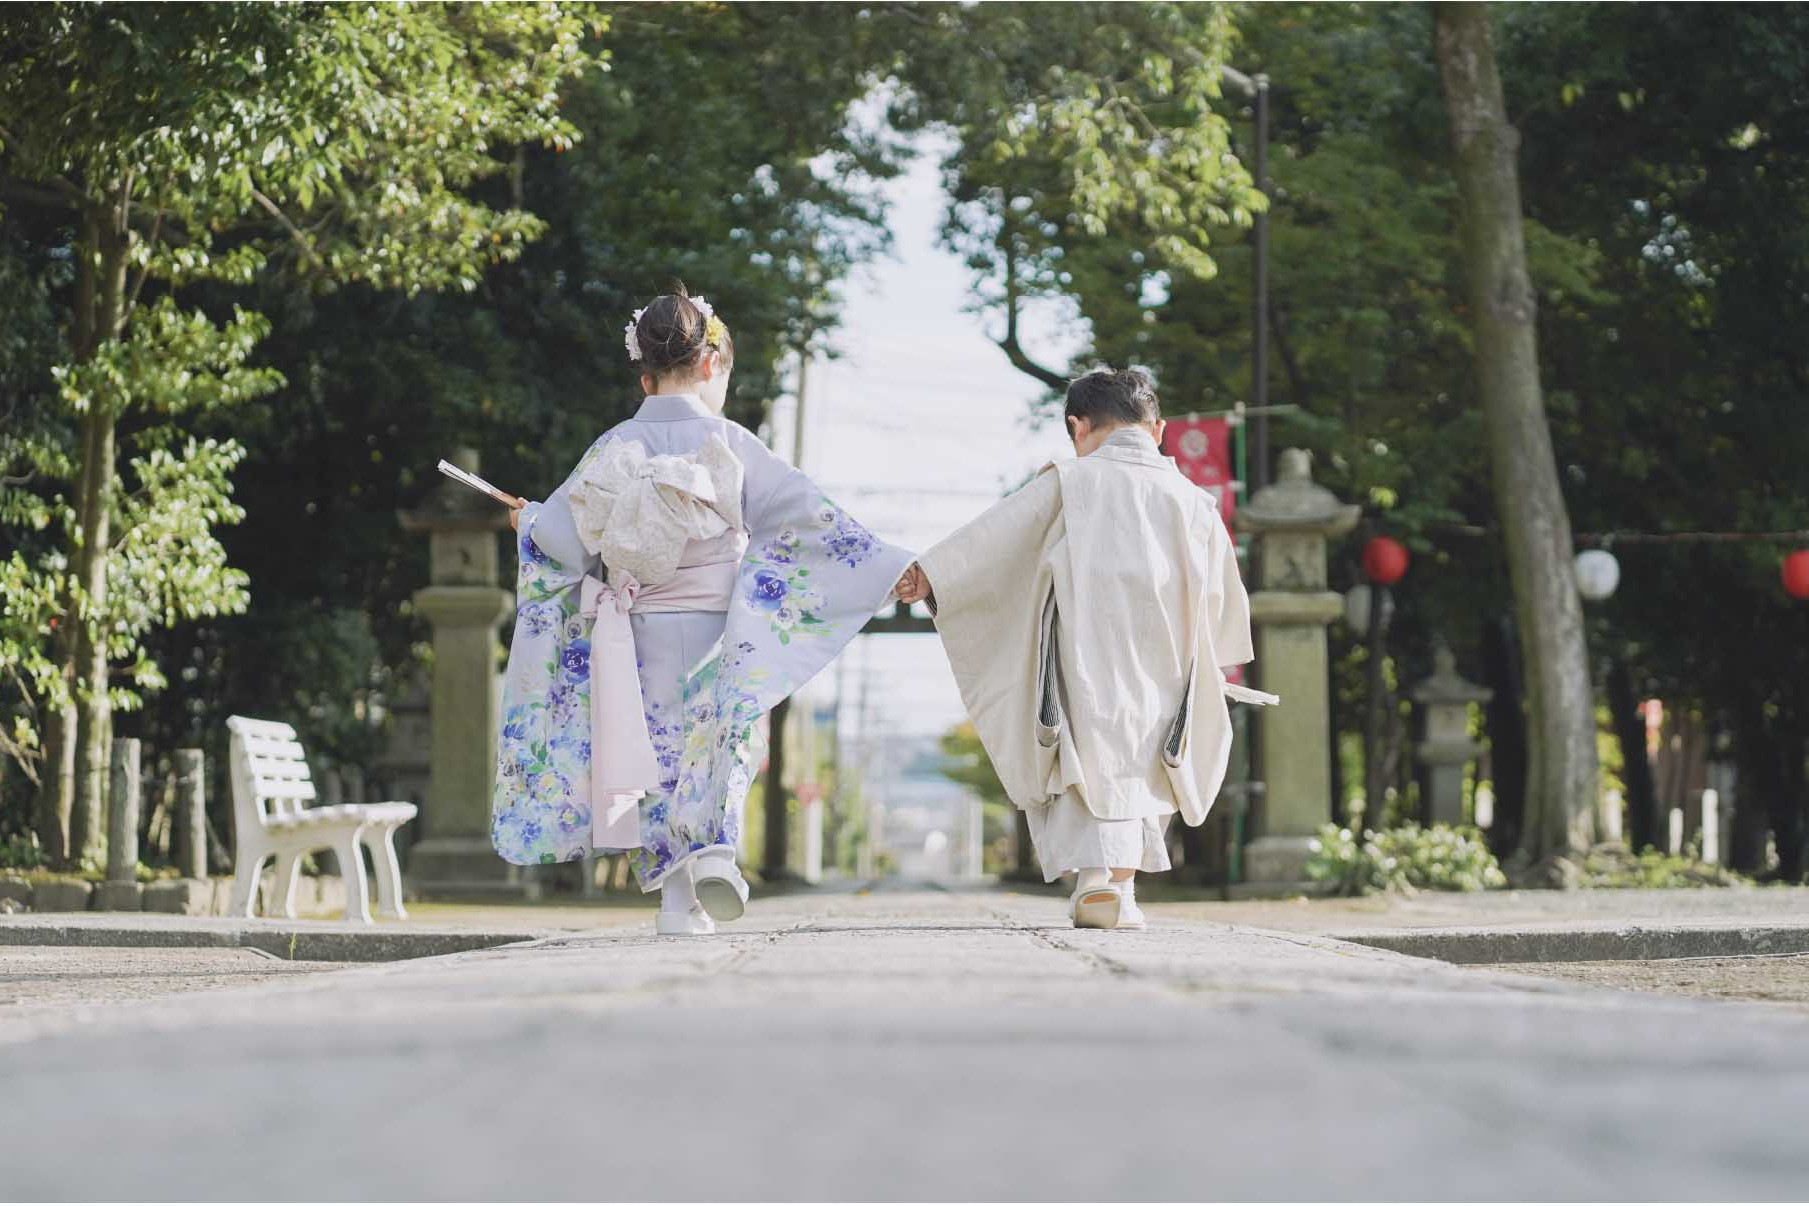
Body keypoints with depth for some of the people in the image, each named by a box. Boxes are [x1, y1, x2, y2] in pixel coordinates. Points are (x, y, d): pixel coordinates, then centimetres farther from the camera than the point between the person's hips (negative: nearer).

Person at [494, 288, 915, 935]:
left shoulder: (614, 448, -1)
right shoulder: (728, 443, -7)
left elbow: (561, 533, 0)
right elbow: (806, 516, -8)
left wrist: (526, 521, 24)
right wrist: (893, 565, -5)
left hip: (637, 634, 2)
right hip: (714, 634, -2)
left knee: (657, 757, 10)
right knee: (715, 748, 9)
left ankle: (677, 896, 5)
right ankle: (713, 847, -18)